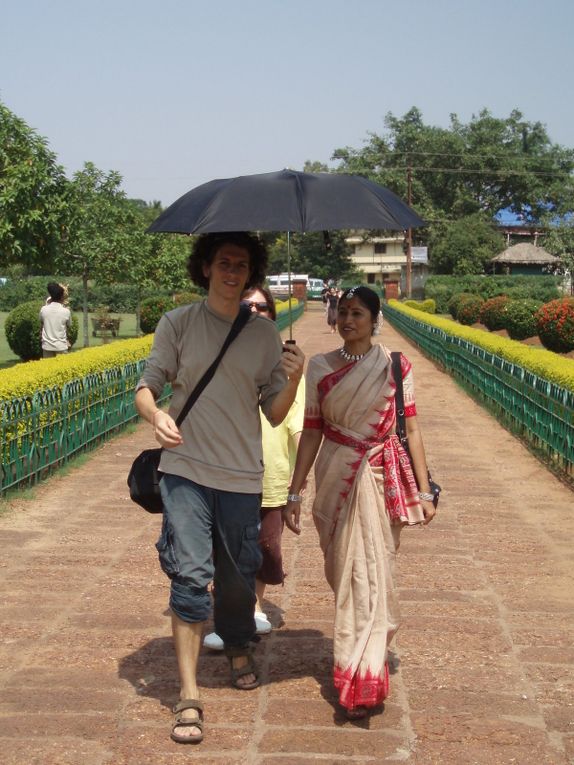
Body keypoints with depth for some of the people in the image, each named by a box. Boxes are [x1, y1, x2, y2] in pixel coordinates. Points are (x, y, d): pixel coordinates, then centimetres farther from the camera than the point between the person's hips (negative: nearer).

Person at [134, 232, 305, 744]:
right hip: (186, 470, -2)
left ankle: (239, 652, 42)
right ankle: (189, 694, -3)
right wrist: (156, 415, -23)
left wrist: (293, 381, -15)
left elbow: (275, 415, 5)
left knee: (238, 576, 14)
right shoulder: (178, 324, 0)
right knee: (190, 576, -10)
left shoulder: (265, 334, 5)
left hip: (242, 476, 2)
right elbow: (146, 387, -1)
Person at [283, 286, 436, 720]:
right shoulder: (320, 368, 3)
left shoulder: (395, 367, -3)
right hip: (335, 480, 3)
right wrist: (294, 493, 5)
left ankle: (361, 679, 1)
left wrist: (424, 491, -3)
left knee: (370, 574, -4)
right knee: (342, 570, 8)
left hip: (380, 481, -2)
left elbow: (411, 428, -1)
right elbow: (312, 431, 6)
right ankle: (365, 657, 27)